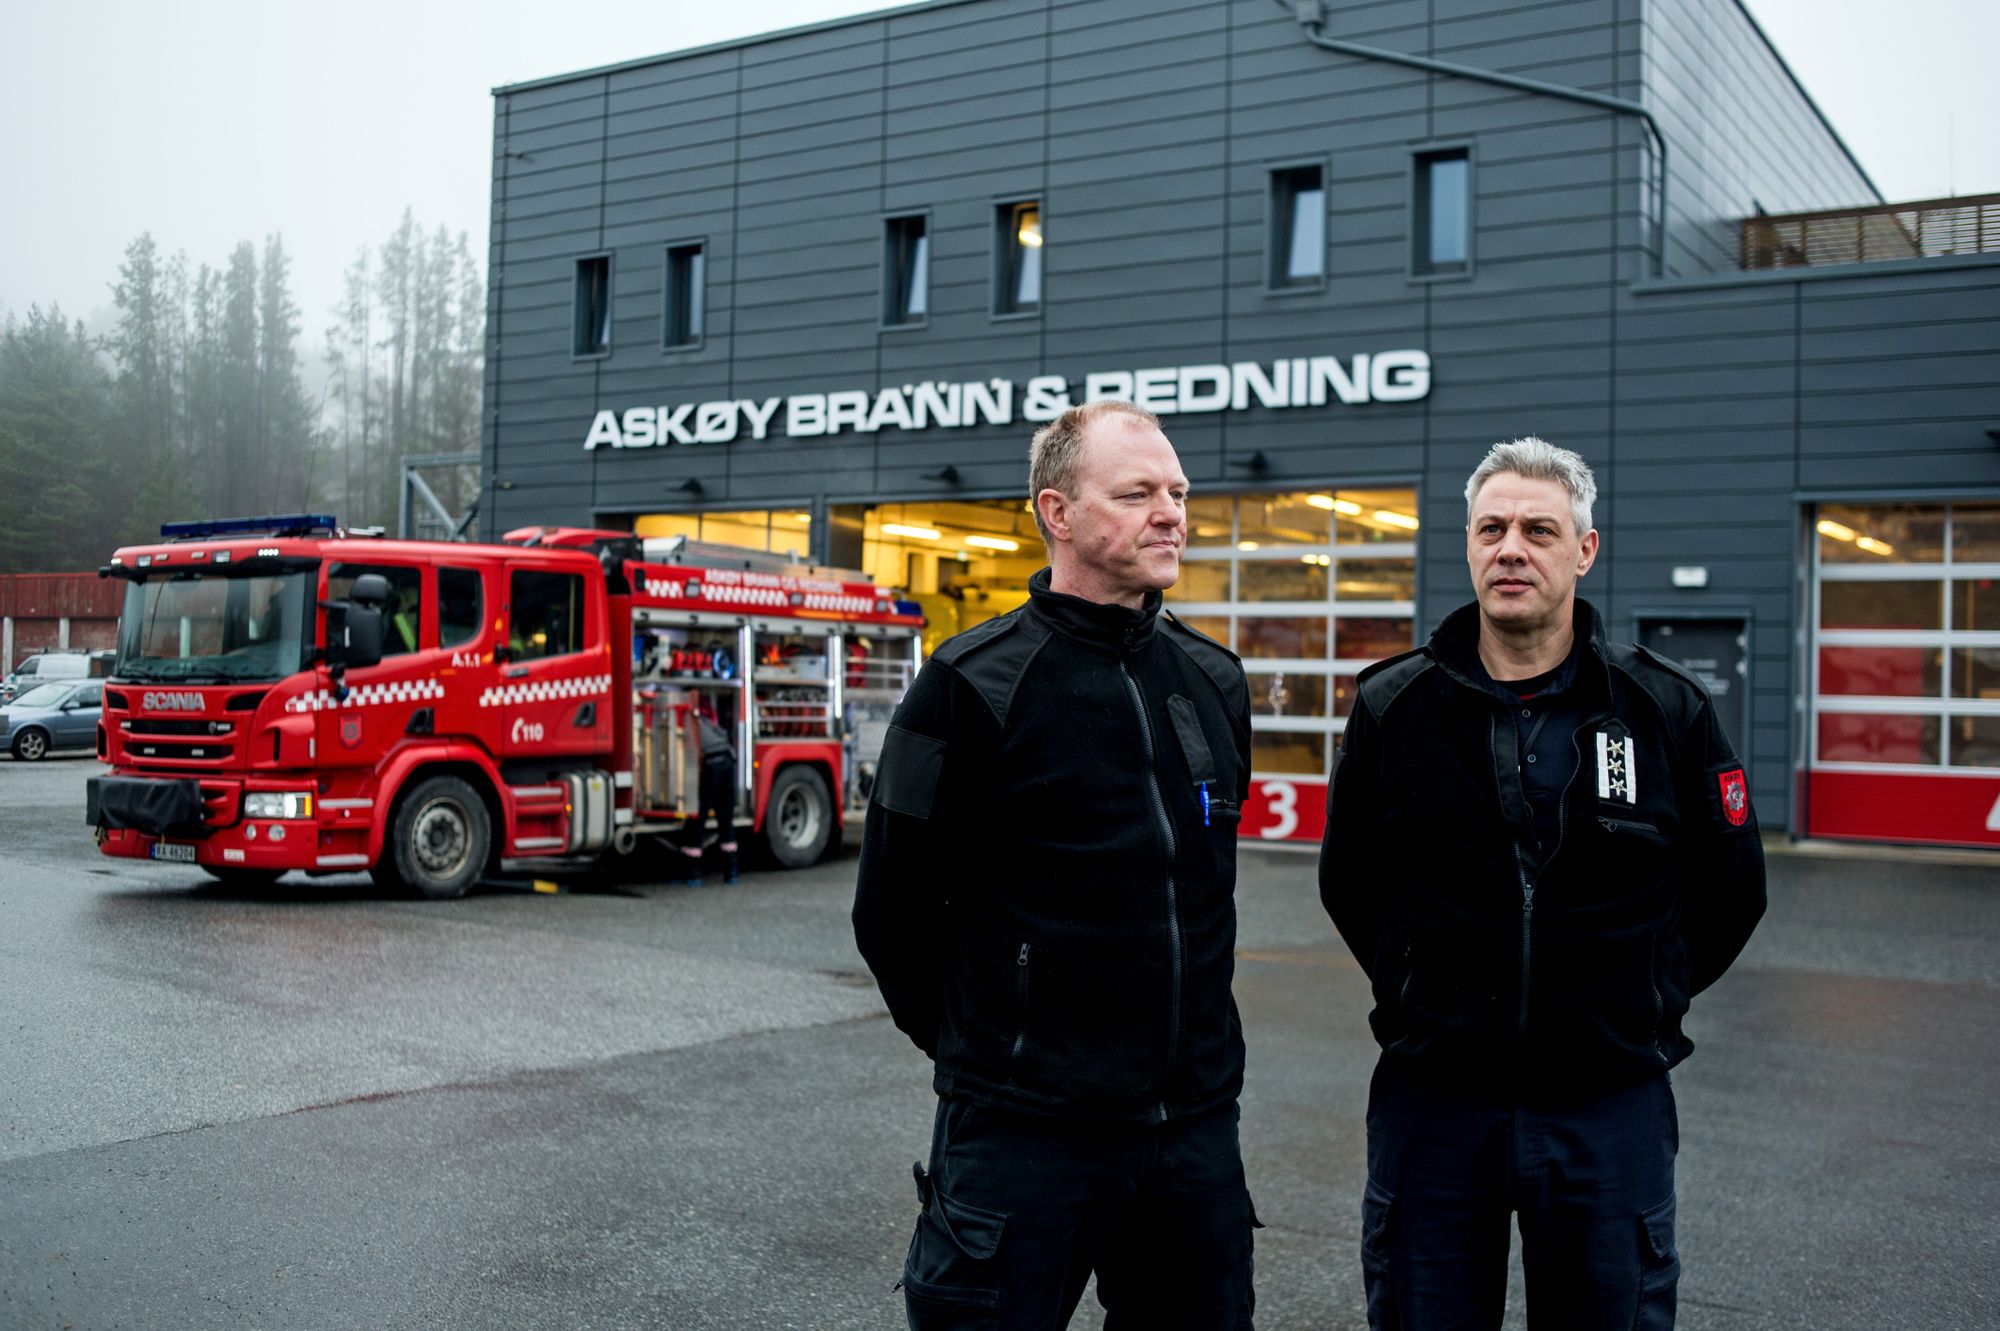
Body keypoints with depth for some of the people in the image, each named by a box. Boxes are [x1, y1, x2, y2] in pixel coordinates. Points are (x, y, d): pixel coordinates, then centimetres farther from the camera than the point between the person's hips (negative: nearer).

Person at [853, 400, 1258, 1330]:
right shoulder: (975, 685, -10)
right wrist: (979, 1046, 4)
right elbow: (892, 911, -4)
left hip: (1195, 1127, 6)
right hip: (1025, 1136, -5)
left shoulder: (1215, 682, 8)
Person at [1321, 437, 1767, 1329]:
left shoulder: (1666, 711, -3)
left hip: (1609, 1107, 0)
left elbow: (1731, 891, 9)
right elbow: (1346, 881, 11)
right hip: (1431, 1097, 1)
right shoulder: (1392, 707, -2)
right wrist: (1417, 995, 8)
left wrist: (1642, 1004, 9)